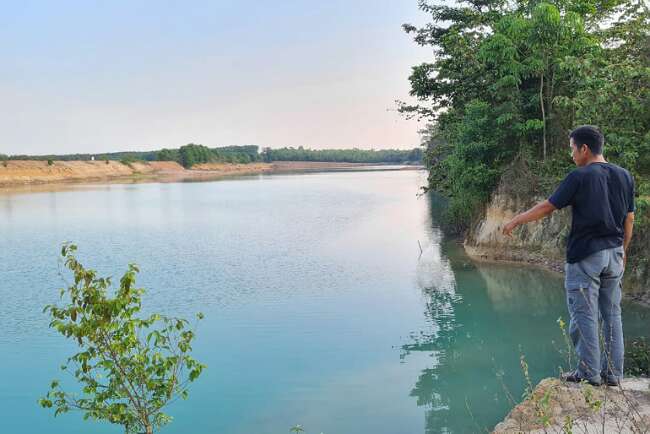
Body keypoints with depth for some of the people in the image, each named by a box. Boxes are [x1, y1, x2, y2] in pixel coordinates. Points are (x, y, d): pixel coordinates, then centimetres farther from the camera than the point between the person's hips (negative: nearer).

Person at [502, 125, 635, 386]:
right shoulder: (624, 177, 7)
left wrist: (516, 221, 4)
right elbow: (629, 220, 11)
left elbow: (547, 207, -8)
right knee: (612, 314, 11)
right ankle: (613, 373, 17)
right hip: (614, 255, 6)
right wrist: (623, 252, 21)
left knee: (585, 316, 1)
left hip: (585, 257, -6)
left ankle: (589, 373, 7)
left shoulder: (580, 177, -11)